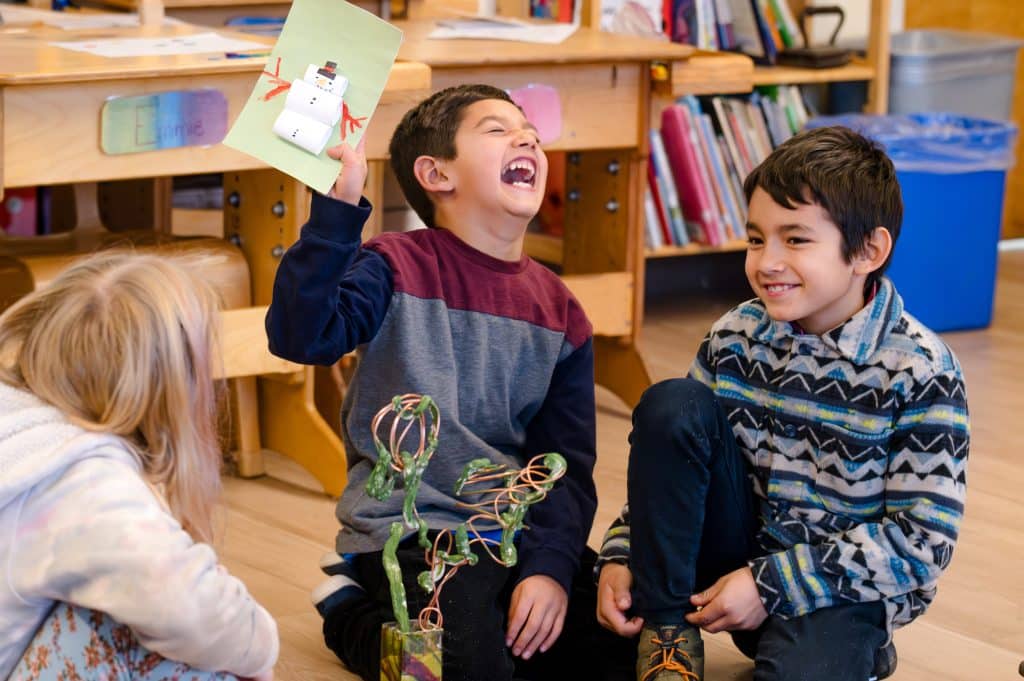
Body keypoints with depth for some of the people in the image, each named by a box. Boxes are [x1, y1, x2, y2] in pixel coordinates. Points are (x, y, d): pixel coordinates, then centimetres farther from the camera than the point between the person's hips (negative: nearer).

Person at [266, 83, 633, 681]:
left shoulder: (558, 311, 8)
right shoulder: (397, 267, -5)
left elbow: (567, 464, 5)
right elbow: (301, 336, -25)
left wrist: (551, 566, -11)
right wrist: (339, 207, -32)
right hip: (408, 528, -5)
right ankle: (353, 611, 5)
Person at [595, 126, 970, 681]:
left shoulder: (919, 372, -16)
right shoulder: (734, 338, -2)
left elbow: (921, 540, -17)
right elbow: (671, 449, 8)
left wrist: (770, 586, -21)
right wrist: (621, 554, -9)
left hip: (841, 588, -5)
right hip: (742, 549, 5)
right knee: (669, 404, -18)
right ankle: (668, 632, -10)